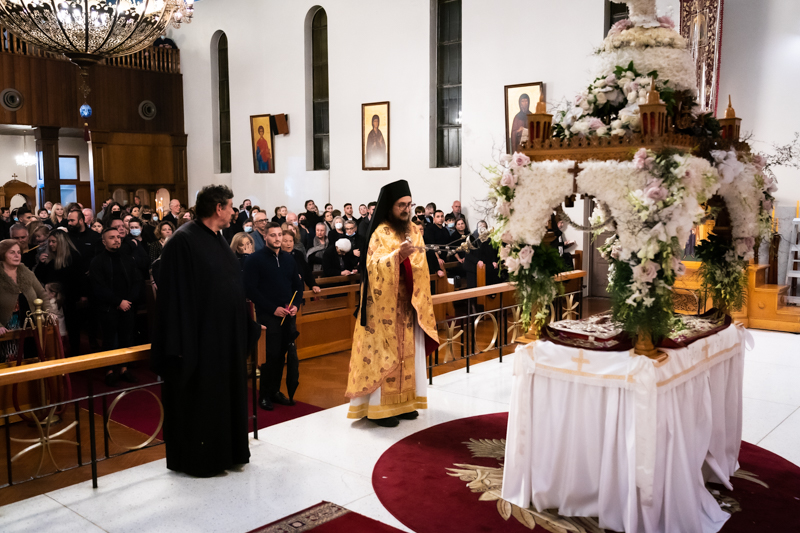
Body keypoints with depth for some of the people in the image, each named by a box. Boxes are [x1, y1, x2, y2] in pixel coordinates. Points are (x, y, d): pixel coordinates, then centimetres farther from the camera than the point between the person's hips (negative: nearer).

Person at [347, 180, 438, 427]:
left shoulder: (414, 231, 10)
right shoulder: (380, 233, -10)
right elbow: (373, 266, -20)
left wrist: (421, 300, 11)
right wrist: (398, 255, -34)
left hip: (408, 304, 7)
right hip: (385, 306, -7)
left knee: (408, 351, 9)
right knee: (384, 353, -3)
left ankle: (403, 401, 19)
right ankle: (380, 407, 3)